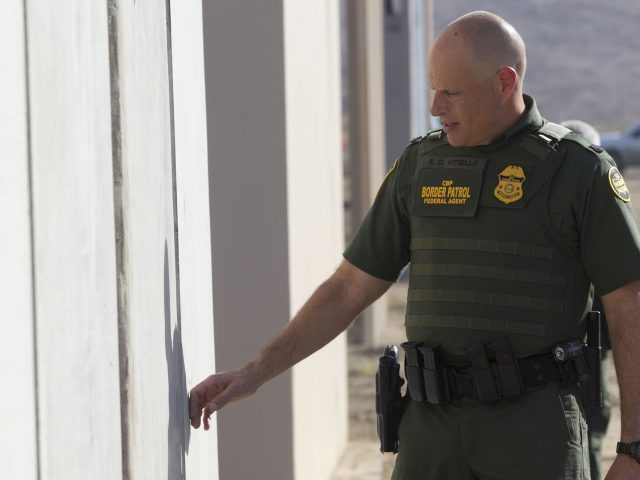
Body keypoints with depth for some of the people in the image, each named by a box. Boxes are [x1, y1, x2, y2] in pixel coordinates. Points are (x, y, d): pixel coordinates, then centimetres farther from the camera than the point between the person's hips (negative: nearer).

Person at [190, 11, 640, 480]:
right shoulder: (421, 165, 9)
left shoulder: (582, 172, -5)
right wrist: (254, 373, 3)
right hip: (437, 427, 4)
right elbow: (349, 290, 12)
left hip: (535, 428, -4)